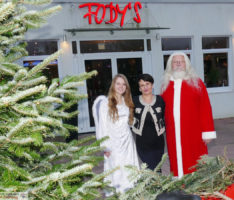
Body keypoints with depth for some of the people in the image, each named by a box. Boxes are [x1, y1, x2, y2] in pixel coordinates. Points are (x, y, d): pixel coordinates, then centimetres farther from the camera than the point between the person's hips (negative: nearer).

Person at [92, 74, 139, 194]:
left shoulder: (127, 102, 9)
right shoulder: (105, 102, -7)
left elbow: (129, 121, 12)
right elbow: (103, 126, -9)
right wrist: (105, 147, -11)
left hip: (128, 141, 5)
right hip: (114, 143, -5)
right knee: (116, 171, 1)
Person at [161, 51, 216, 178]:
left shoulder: (196, 83, 3)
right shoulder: (166, 85, 11)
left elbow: (205, 108, -2)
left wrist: (207, 132, -6)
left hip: (193, 134, -2)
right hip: (173, 134, 2)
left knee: (195, 165, 3)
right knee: (176, 164, 7)